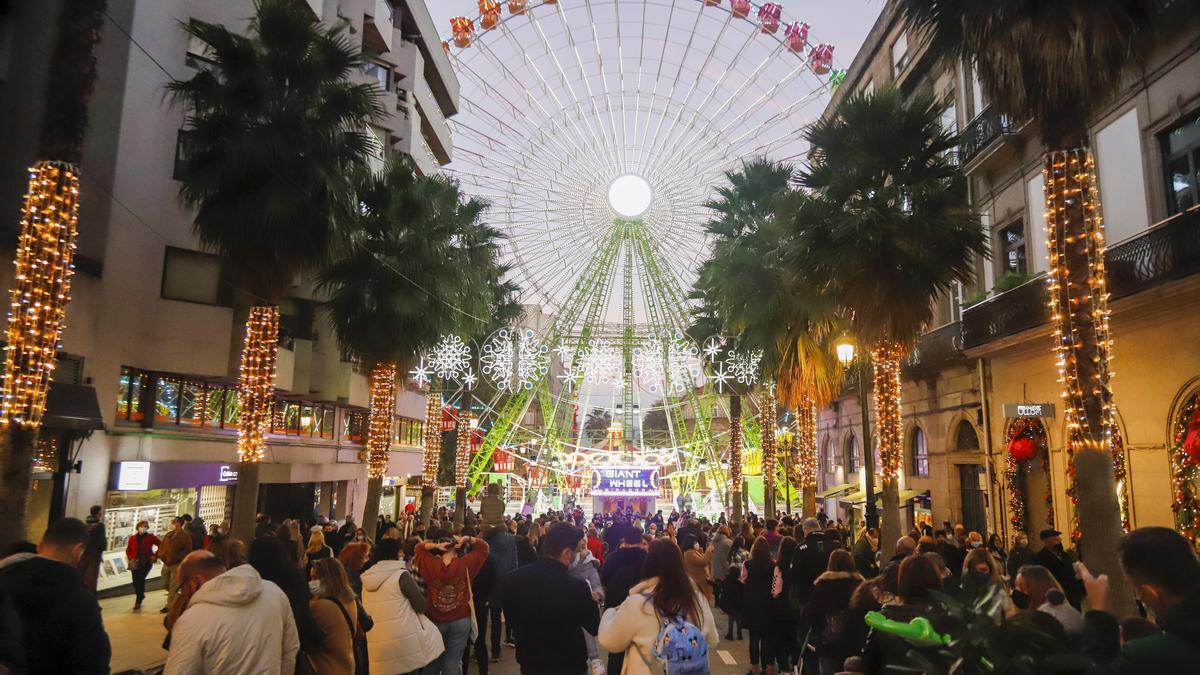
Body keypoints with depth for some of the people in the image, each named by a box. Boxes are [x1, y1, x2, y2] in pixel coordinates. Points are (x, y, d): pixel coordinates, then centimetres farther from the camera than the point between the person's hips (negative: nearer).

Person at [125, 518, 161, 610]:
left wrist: (155, 556, -2)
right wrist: (130, 558, 2)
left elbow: (161, 545, 3)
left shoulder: (150, 537, 1)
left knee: (140, 580, -15)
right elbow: (128, 550, 18)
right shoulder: (132, 538, 8)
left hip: (146, 562, -3)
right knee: (136, 582, 2)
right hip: (135, 562, 3)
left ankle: (138, 601, -4)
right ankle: (141, 595, 32)